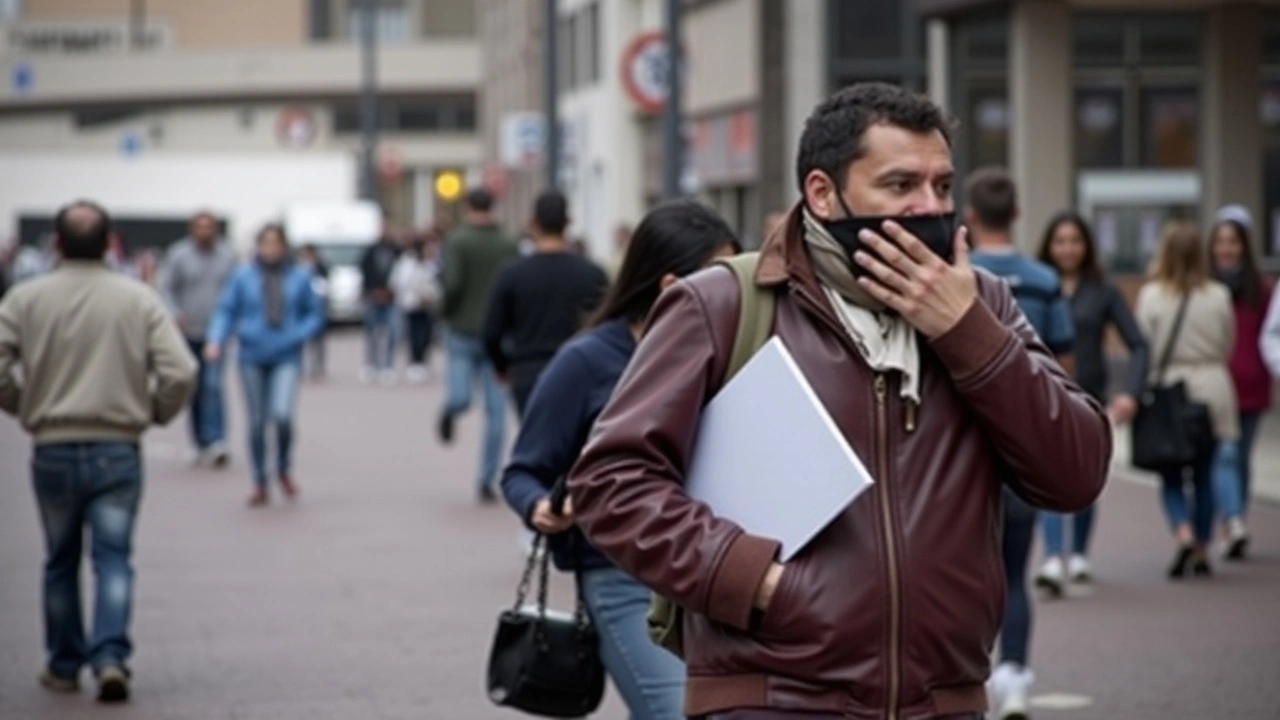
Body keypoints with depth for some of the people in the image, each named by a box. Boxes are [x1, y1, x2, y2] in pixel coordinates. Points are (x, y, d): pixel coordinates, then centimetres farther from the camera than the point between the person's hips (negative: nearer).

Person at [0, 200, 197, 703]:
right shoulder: (139, 299, -3)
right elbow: (180, 372, -10)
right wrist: (158, 412, 9)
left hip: (52, 450, 1)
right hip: (118, 450, -1)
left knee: (60, 562, 15)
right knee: (113, 557, 3)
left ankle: (64, 666, 24)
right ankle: (111, 657, -13)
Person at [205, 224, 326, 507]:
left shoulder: (299, 276, 2)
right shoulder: (243, 276, 2)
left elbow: (315, 313, 9)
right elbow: (226, 310, 2)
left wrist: (298, 335, -8)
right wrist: (216, 340, -13)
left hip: (286, 359, -1)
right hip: (252, 357, 1)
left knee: (282, 415, -18)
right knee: (256, 422, 5)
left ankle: (284, 469, 10)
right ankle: (260, 484, 19)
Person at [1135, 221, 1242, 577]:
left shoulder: (1152, 295, -10)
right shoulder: (1218, 296, -4)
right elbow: (1228, 347, 5)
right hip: (1212, 388, 2)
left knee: (1171, 474, 9)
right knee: (1205, 473, 11)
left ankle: (1183, 533, -13)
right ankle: (1202, 552, 15)